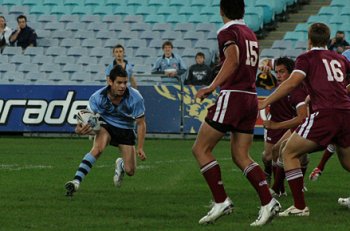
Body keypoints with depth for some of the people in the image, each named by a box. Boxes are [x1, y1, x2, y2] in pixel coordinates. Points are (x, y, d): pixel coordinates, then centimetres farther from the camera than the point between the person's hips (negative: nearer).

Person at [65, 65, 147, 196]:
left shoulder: (135, 98, -24)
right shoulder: (98, 97, -24)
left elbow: (141, 123, -14)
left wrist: (140, 148, -20)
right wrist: (80, 129, -44)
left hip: (126, 130, 1)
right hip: (106, 125, -1)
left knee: (130, 171, -3)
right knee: (98, 149, -35)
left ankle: (121, 165, 36)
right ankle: (76, 182, -39)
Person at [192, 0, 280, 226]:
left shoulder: (227, 32, -5)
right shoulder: (251, 34, 19)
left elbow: (233, 61, -21)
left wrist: (213, 87, -26)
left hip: (233, 95, -8)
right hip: (251, 97, 8)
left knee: (201, 148, 0)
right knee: (241, 156, 10)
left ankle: (221, 201, -7)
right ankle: (268, 201, -6)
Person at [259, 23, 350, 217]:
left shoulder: (307, 58, 7)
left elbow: (292, 83, -9)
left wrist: (265, 103, -10)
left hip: (325, 113, -6)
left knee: (289, 153, 4)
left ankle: (300, 206, -6)